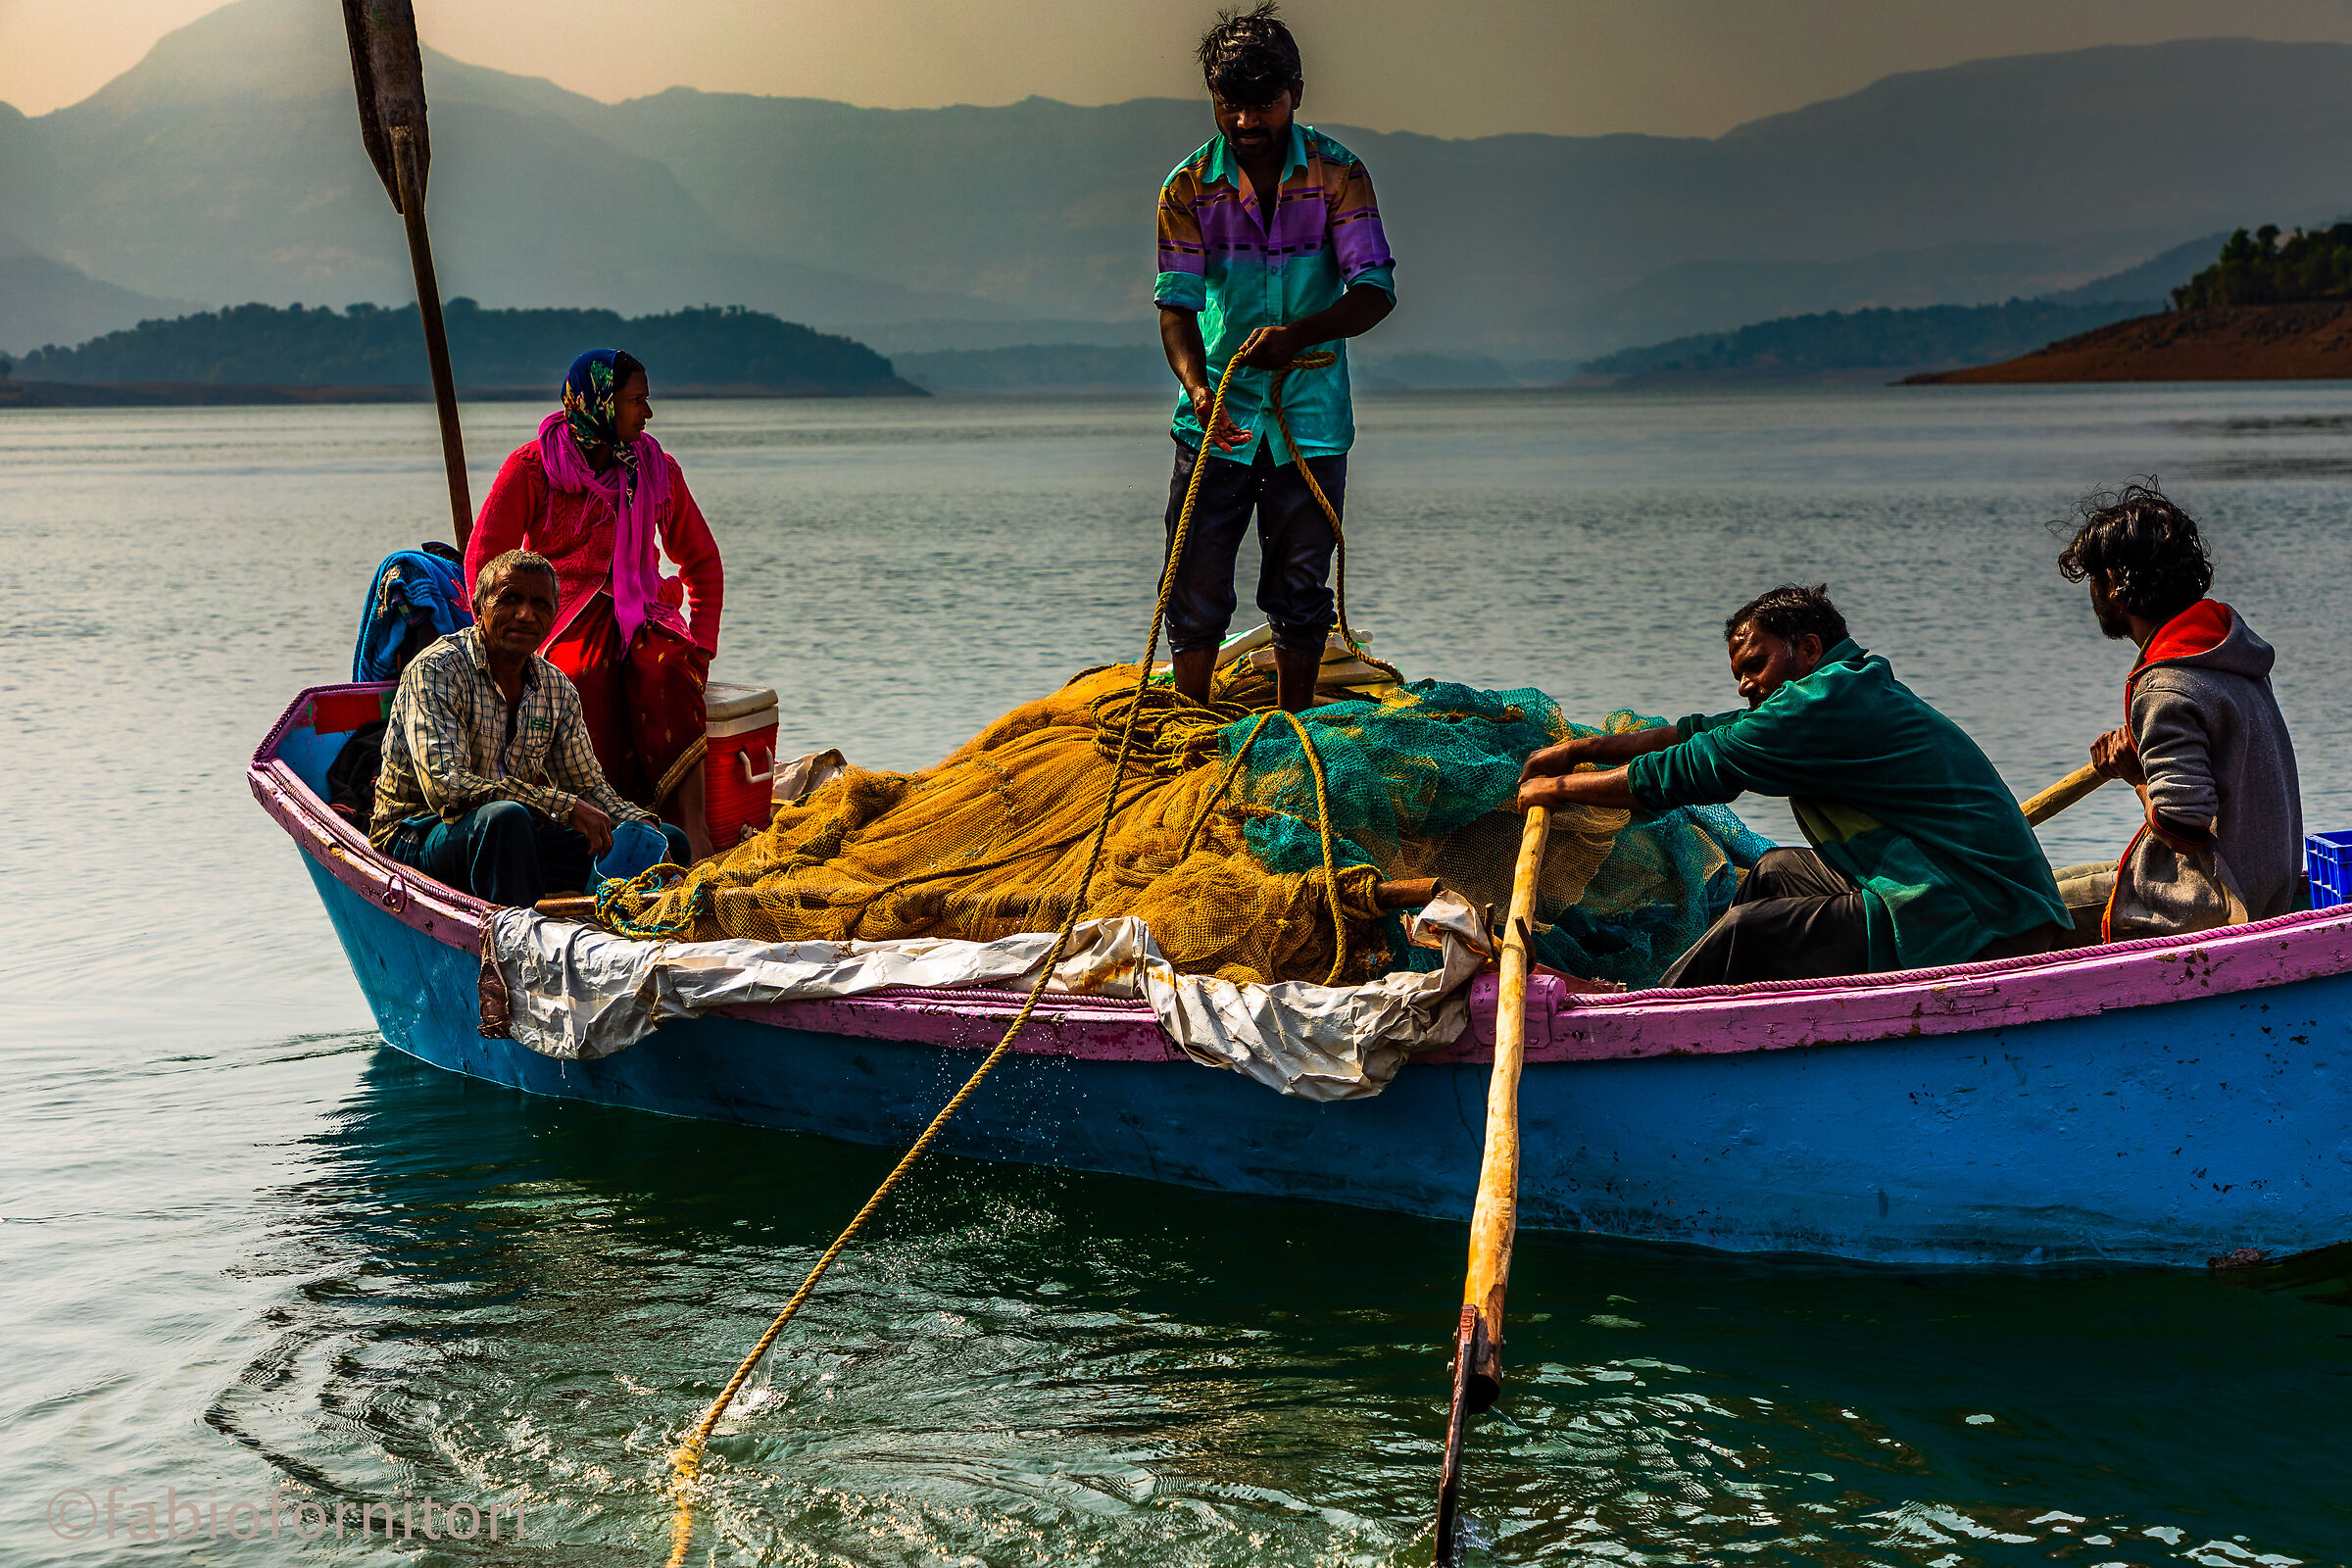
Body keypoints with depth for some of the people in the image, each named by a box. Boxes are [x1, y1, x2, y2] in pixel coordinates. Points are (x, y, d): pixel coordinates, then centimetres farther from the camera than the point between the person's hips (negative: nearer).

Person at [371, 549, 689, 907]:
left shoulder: (557, 689, 7)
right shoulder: (435, 671, -14)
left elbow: (589, 785, 15)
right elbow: (444, 786, -27)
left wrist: (641, 825, -9)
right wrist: (564, 806, -30)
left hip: (514, 838, 7)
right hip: (418, 837, -7)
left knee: (670, 841, -4)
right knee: (505, 816, -39)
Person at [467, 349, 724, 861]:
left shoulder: (656, 469, 10)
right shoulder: (531, 468, -1)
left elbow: (702, 561, 19)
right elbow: (483, 559, 1)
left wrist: (700, 646, 6)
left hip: (640, 615, 2)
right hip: (563, 620, -2)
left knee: (668, 670, -32)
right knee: (585, 679, -35)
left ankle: (692, 832, -42)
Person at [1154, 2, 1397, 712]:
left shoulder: (1337, 174, -6)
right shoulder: (1188, 187, -5)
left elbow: (1375, 290, -13)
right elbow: (1177, 306, -11)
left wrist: (1298, 334, -32)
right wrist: (1197, 387, -31)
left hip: (1310, 414, 0)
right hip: (1219, 416, 0)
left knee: (1299, 591, 8)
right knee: (1198, 591, 0)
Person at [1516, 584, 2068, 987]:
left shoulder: (1831, 698, -12)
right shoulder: (1862, 691, 19)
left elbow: (1695, 770, -9)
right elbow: (1701, 734, 23)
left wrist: (1558, 788, 2)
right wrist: (1580, 749, 23)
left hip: (1976, 936, -11)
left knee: (1747, 932, -10)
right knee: (1779, 871, 21)